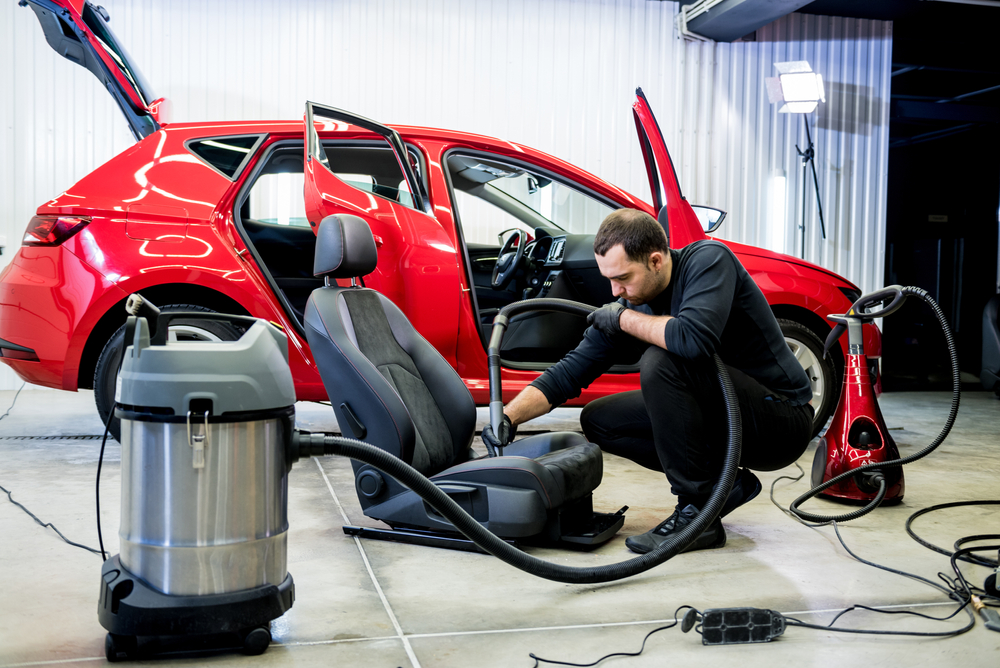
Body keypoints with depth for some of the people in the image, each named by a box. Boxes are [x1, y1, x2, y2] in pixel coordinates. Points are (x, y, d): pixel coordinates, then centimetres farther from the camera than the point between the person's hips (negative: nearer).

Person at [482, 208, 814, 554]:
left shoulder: (708, 259, -20)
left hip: (782, 418, -8)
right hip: (723, 415, 8)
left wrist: (624, 318, -21)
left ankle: (698, 515, -18)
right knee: (598, 420, 2)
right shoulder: (630, 305, -1)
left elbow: (694, 338, -38)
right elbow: (570, 371, -1)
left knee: (660, 361, -29)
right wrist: (508, 418, -14)